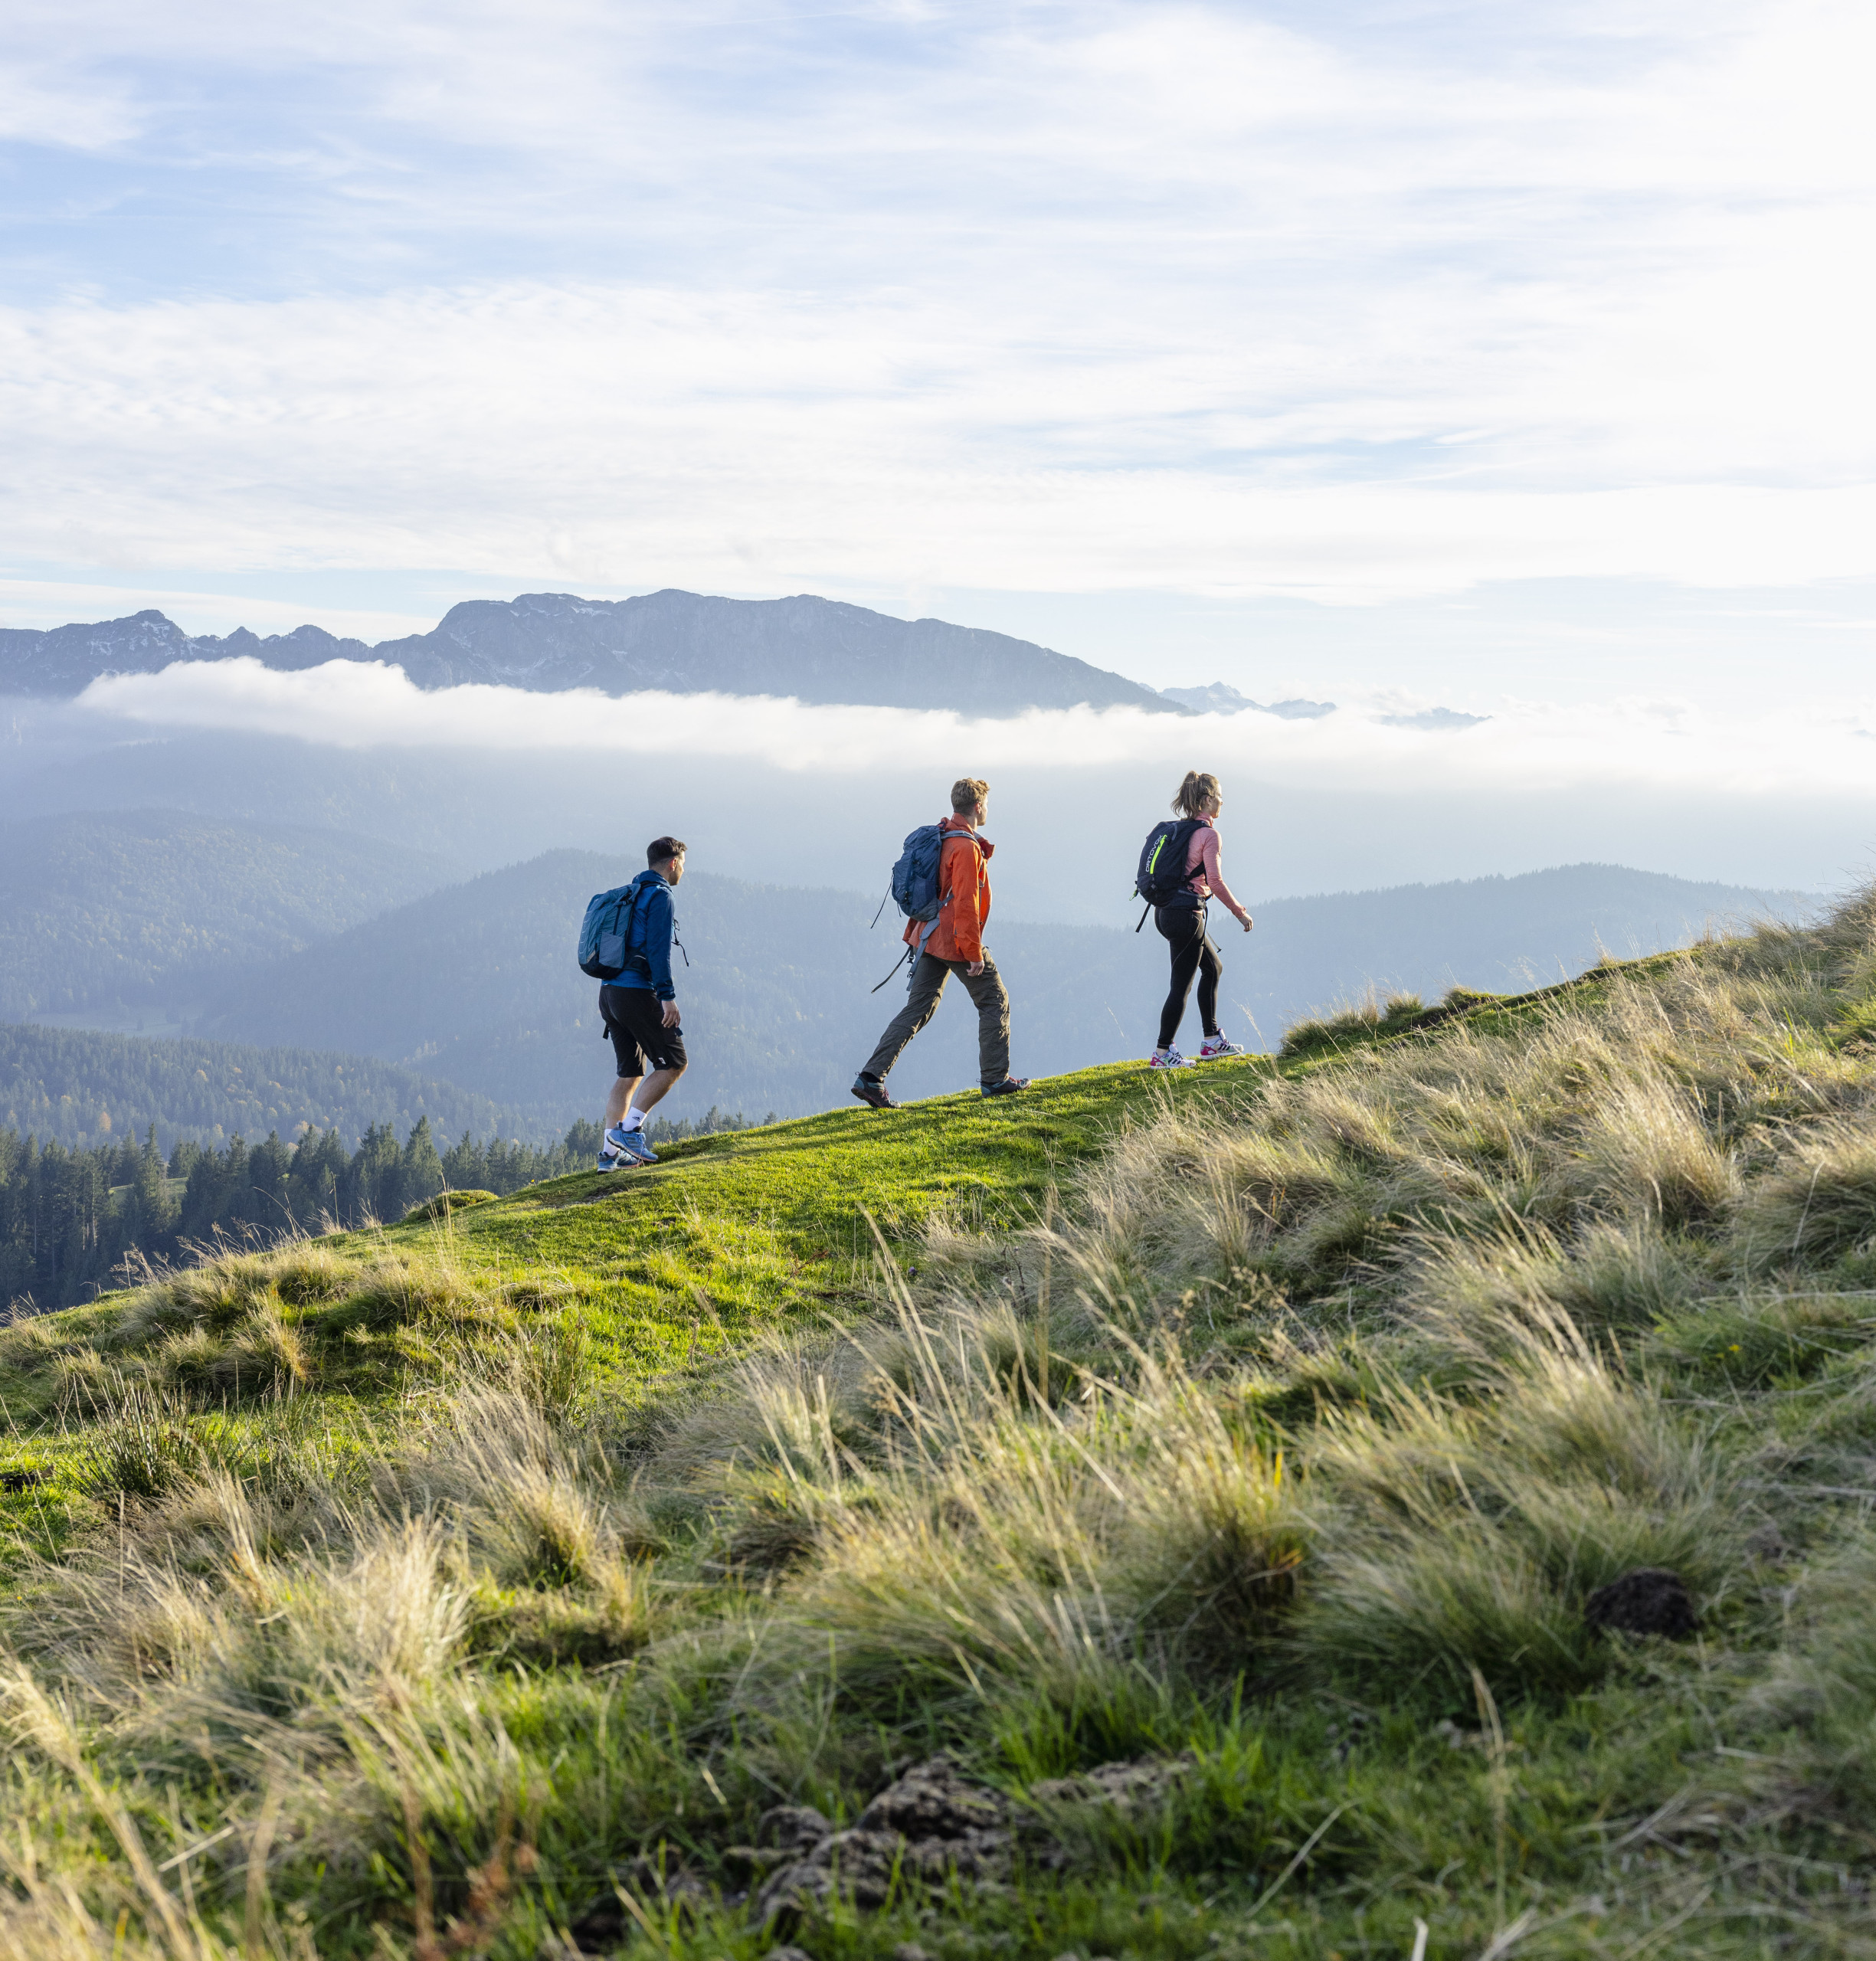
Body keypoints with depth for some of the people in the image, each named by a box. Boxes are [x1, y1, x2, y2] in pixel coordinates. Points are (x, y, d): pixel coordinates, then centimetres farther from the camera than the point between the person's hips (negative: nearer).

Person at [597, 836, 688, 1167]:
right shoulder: (660, 896, -7)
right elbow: (658, 949, -17)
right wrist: (668, 996, -18)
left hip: (610, 991, 9)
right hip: (638, 993, -9)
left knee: (631, 1072, 13)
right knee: (674, 1062, 0)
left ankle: (610, 1151, 7)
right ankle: (630, 1128, -9)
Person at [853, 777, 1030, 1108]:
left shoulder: (940, 838, 12)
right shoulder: (967, 847, -18)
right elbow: (965, 904, -22)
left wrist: (914, 934, 22)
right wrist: (974, 951, -19)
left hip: (931, 939, 9)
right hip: (957, 942, -9)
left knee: (918, 1008, 7)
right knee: (994, 1001, 8)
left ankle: (872, 1077, -1)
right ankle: (995, 1079, 12)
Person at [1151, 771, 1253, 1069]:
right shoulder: (1209, 834, -13)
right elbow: (1215, 882, -17)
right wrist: (1239, 912, -7)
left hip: (1165, 910, 9)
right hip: (1186, 913, -9)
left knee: (1213, 968, 22)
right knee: (1181, 985, -2)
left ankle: (1212, 1040, 24)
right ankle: (1162, 1053, 2)